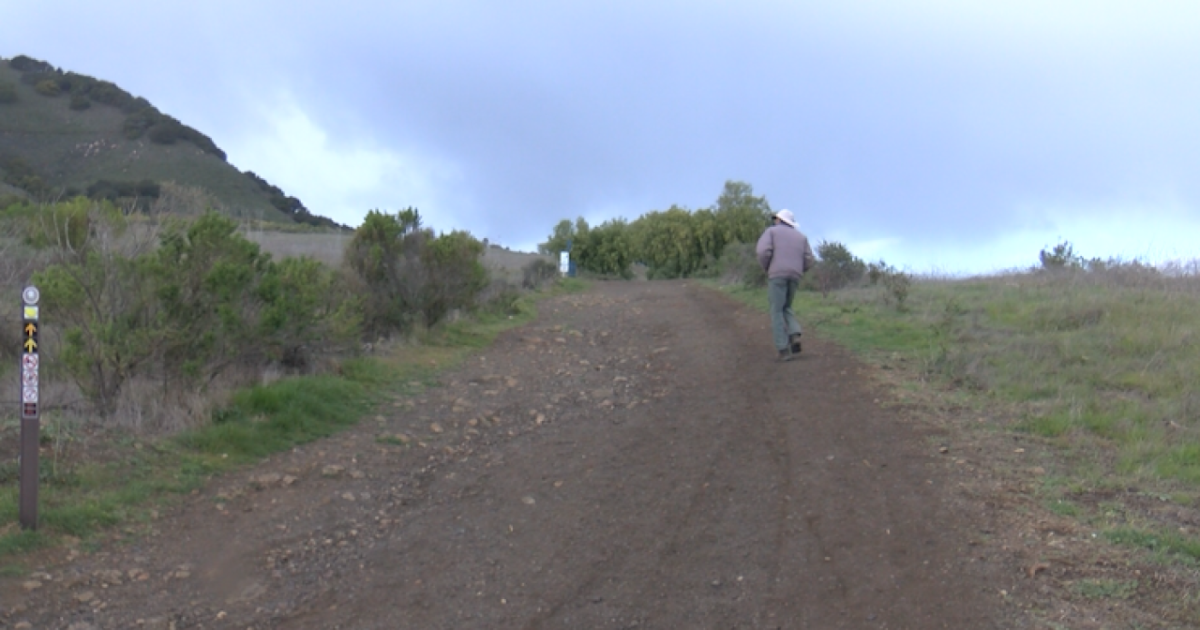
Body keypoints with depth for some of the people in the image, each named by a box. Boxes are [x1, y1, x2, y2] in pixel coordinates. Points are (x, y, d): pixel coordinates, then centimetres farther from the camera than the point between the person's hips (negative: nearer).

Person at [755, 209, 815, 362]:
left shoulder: (771, 231, 8)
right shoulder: (801, 237, 20)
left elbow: (763, 251, -10)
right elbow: (809, 261, 10)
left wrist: (766, 268, 8)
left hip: (777, 276, -4)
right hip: (794, 277, 4)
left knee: (777, 313, 3)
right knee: (785, 309, 22)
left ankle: (784, 350, -6)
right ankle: (795, 337, -3)